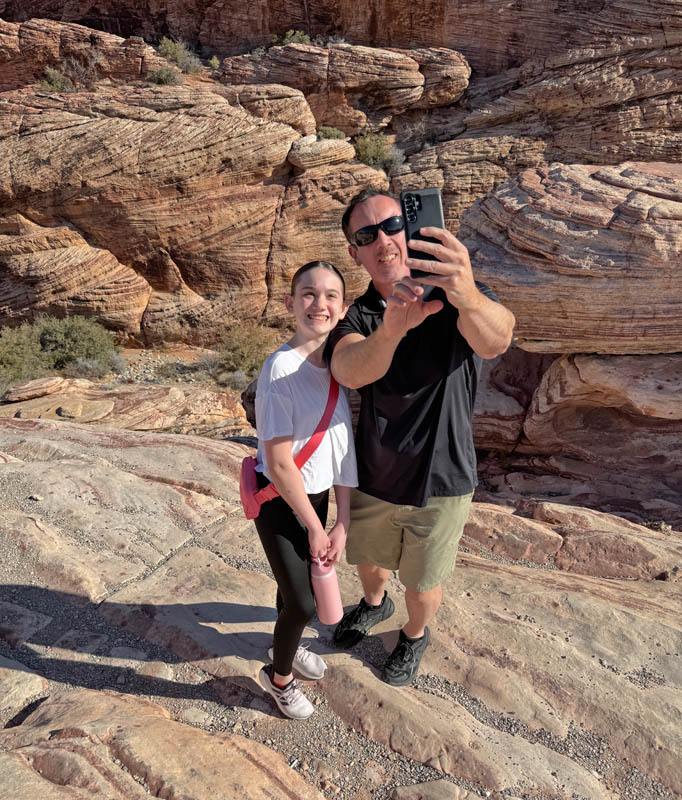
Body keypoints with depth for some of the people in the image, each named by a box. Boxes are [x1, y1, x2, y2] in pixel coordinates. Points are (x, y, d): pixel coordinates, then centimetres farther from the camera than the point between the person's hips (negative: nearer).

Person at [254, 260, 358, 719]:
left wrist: (342, 525, -2)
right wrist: (314, 527, -11)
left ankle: (286, 645, 51)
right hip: (279, 499, -6)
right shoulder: (281, 369, -24)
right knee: (302, 602, 3)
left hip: (316, 494, 6)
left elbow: (343, 449, -2)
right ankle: (279, 676, 33)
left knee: (300, 581, 22)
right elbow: (280, 464, -22)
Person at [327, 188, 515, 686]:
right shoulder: (356, 317, -9)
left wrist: (469, 297, -63)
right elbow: (349, 372, -33)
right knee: (369, 561, 27)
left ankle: (415, 636, 53)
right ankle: (375, 604, 62)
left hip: (440, 482, -2)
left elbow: (495, 341, -40)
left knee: (423, 584, 19)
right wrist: (391, 329, -56)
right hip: (373, 479, 3)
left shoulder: (454, 296, -16)